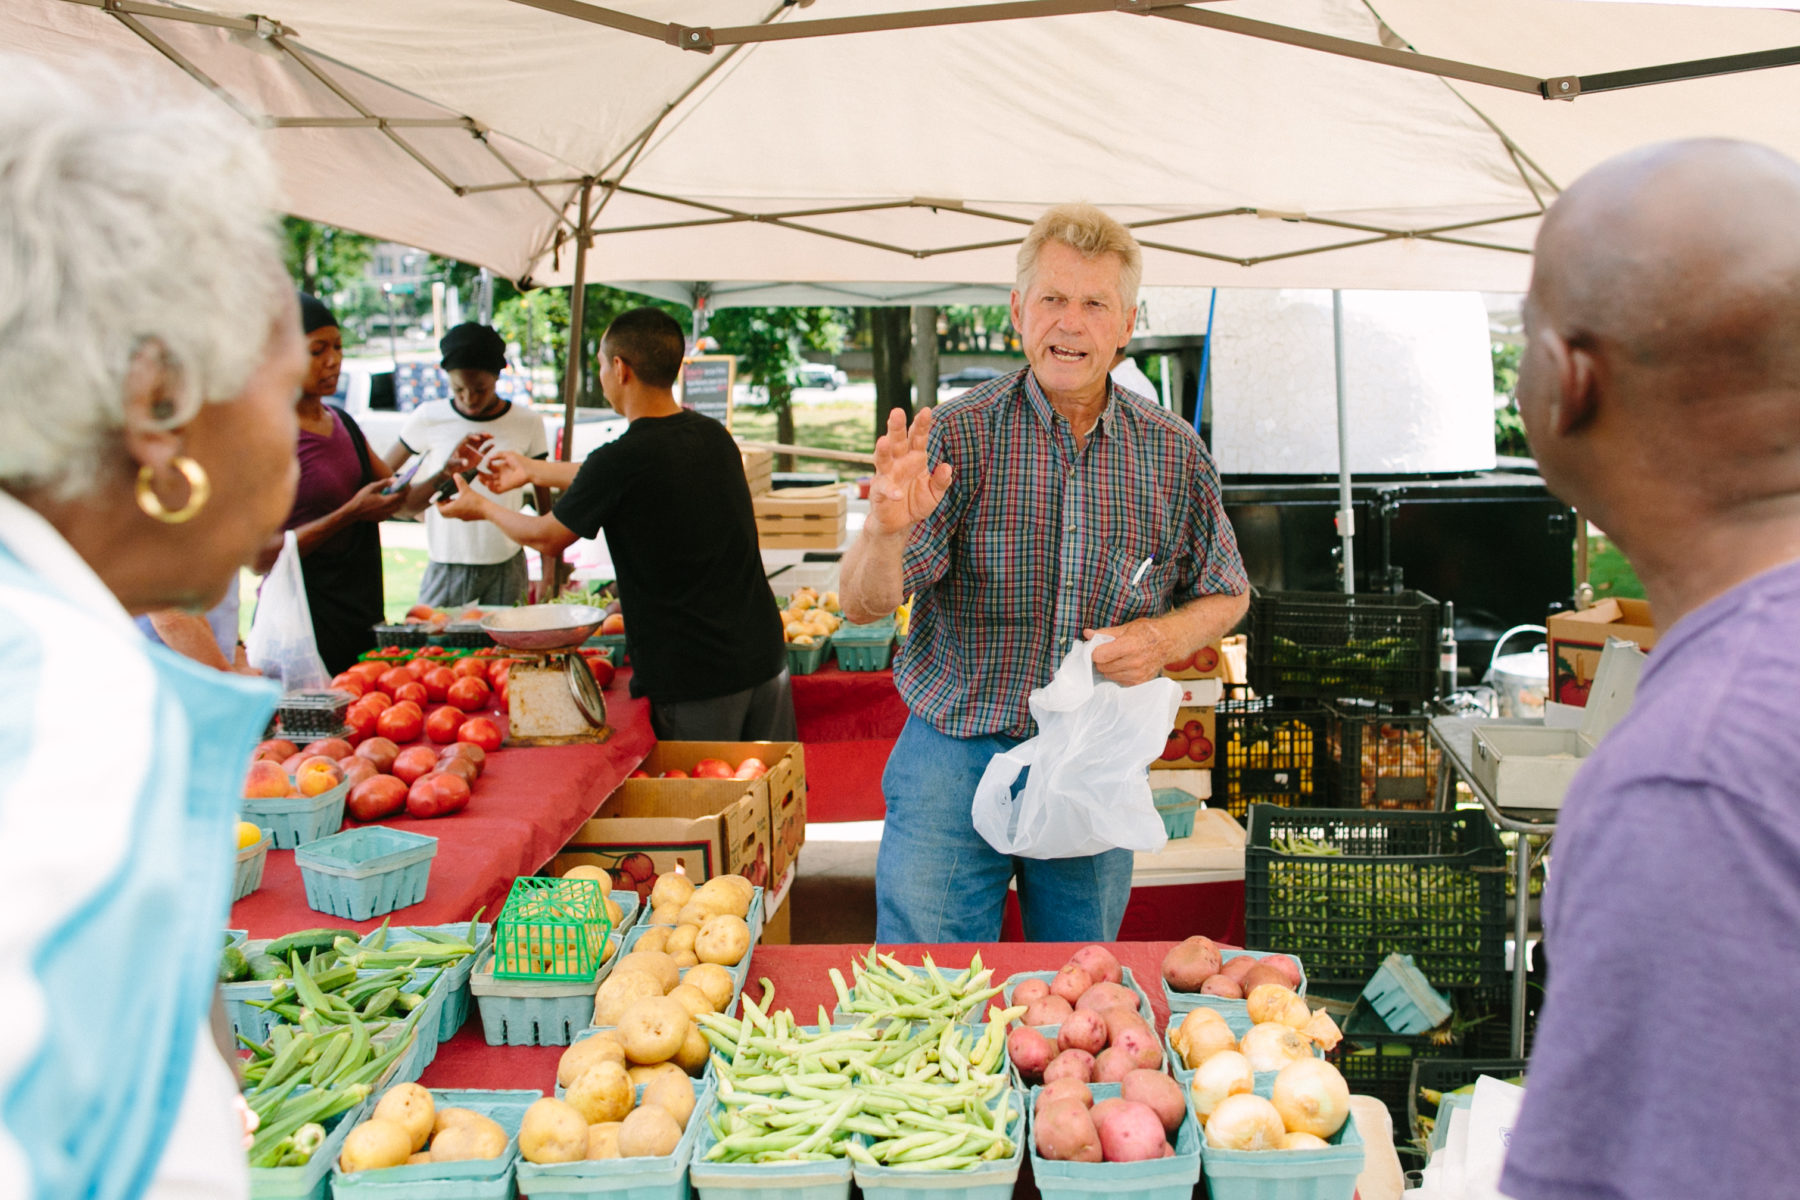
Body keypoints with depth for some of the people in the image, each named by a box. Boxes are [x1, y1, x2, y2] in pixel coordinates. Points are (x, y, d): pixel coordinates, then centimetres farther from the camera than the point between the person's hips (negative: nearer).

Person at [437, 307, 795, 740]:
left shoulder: (621, 460, -16)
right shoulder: (715, 437, 5)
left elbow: (547, 538, 1)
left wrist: (481, 506, 21)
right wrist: (533, 470, 34)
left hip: (693, 679, -6)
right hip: (765, 656, 6)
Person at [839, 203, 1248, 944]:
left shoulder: (1175, 454, 0)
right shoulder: (957, 436, -9)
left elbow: (1226, 595, 14)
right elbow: (863, 605, -14)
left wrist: (1164, 639, -7)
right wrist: (888, 528, -36)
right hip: (956, 762, -2)